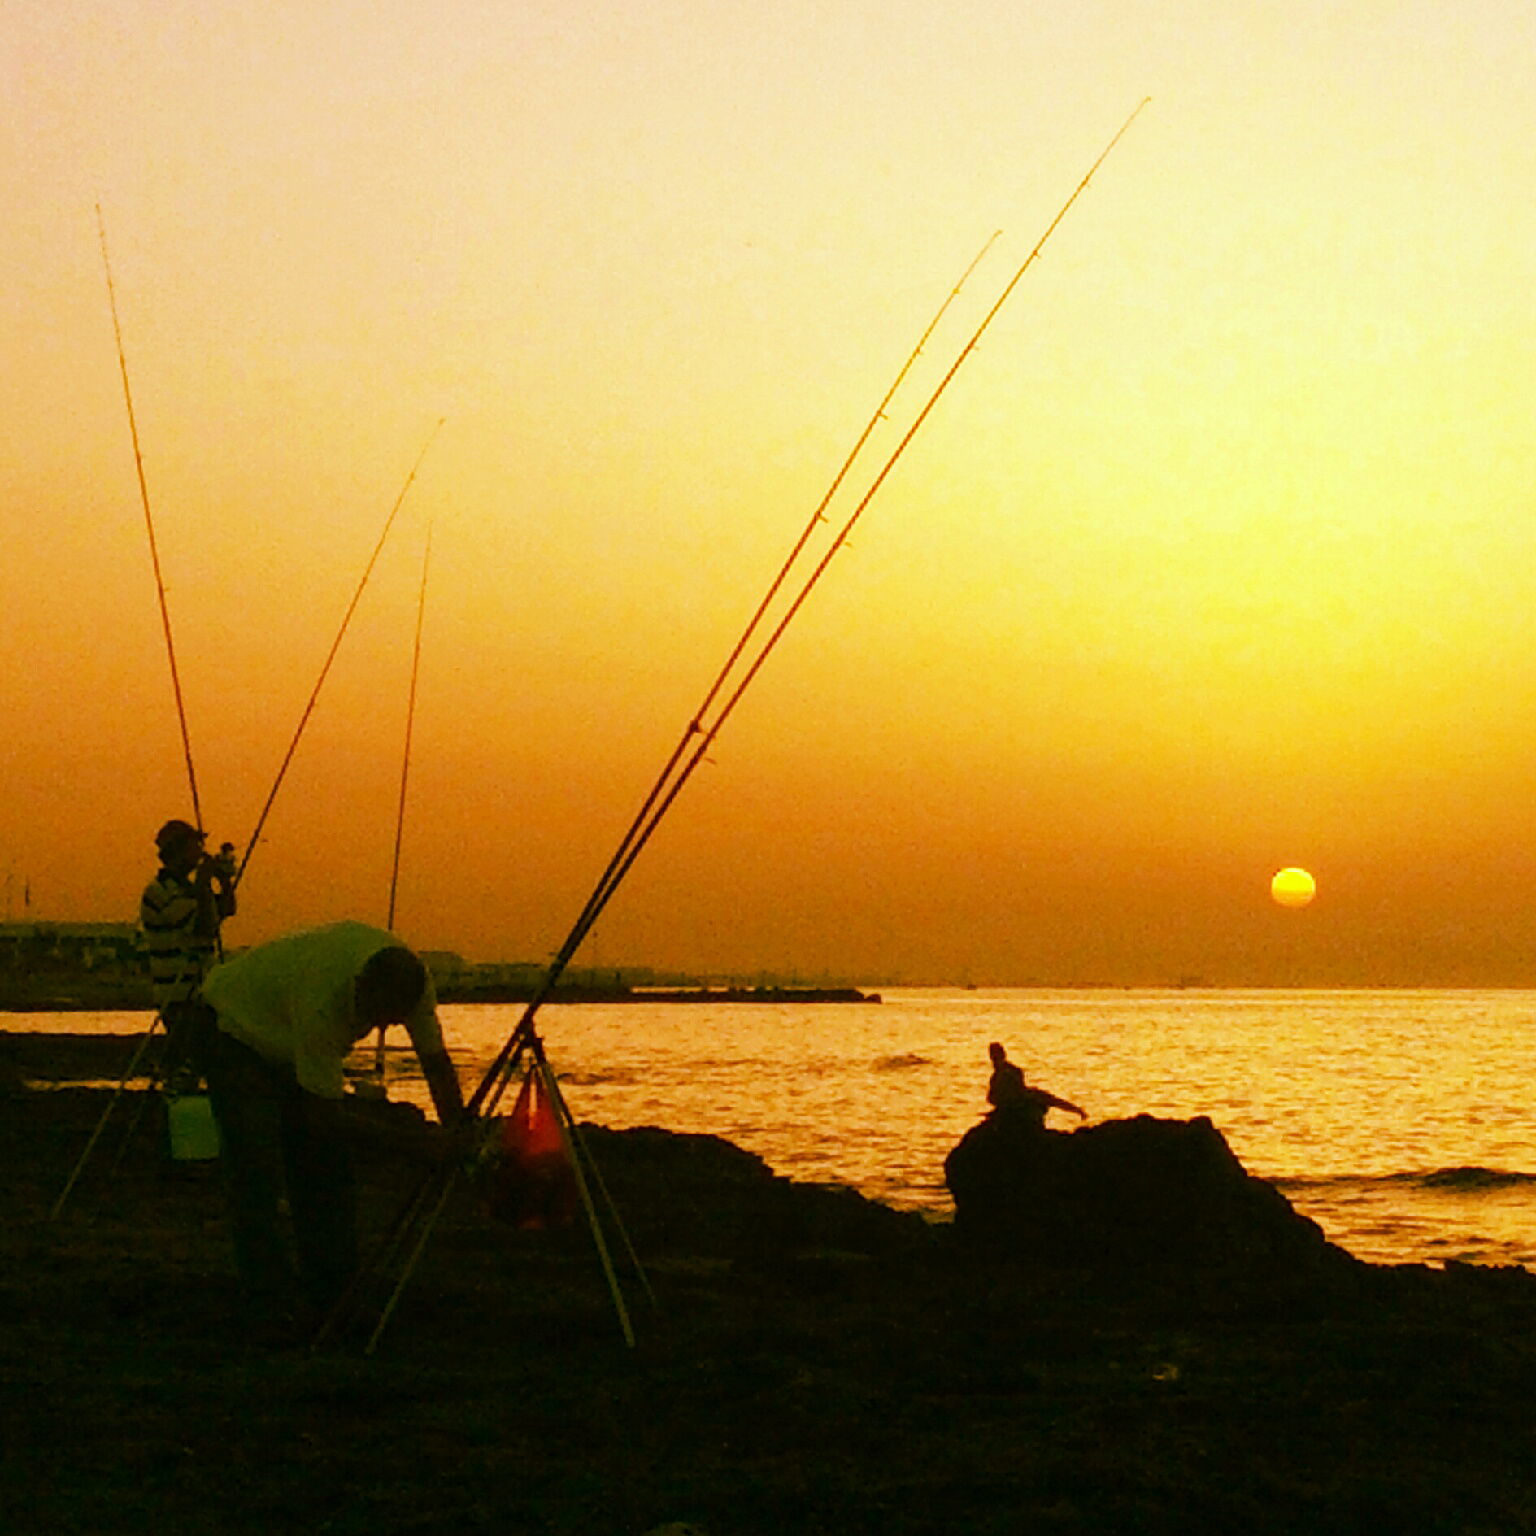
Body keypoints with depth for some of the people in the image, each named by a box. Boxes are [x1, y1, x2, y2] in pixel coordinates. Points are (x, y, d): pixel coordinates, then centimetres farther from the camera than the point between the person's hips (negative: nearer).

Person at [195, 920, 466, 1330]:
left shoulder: (412, 982, -24)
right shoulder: (319, 999, -43)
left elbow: (436, 1063, -9)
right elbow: (323, 1113, -35)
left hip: (290, 1046, 7)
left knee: (329, 1169, 1)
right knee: (257, 1171, -17)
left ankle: (333, 1291, 9)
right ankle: (271, 1303, -13)